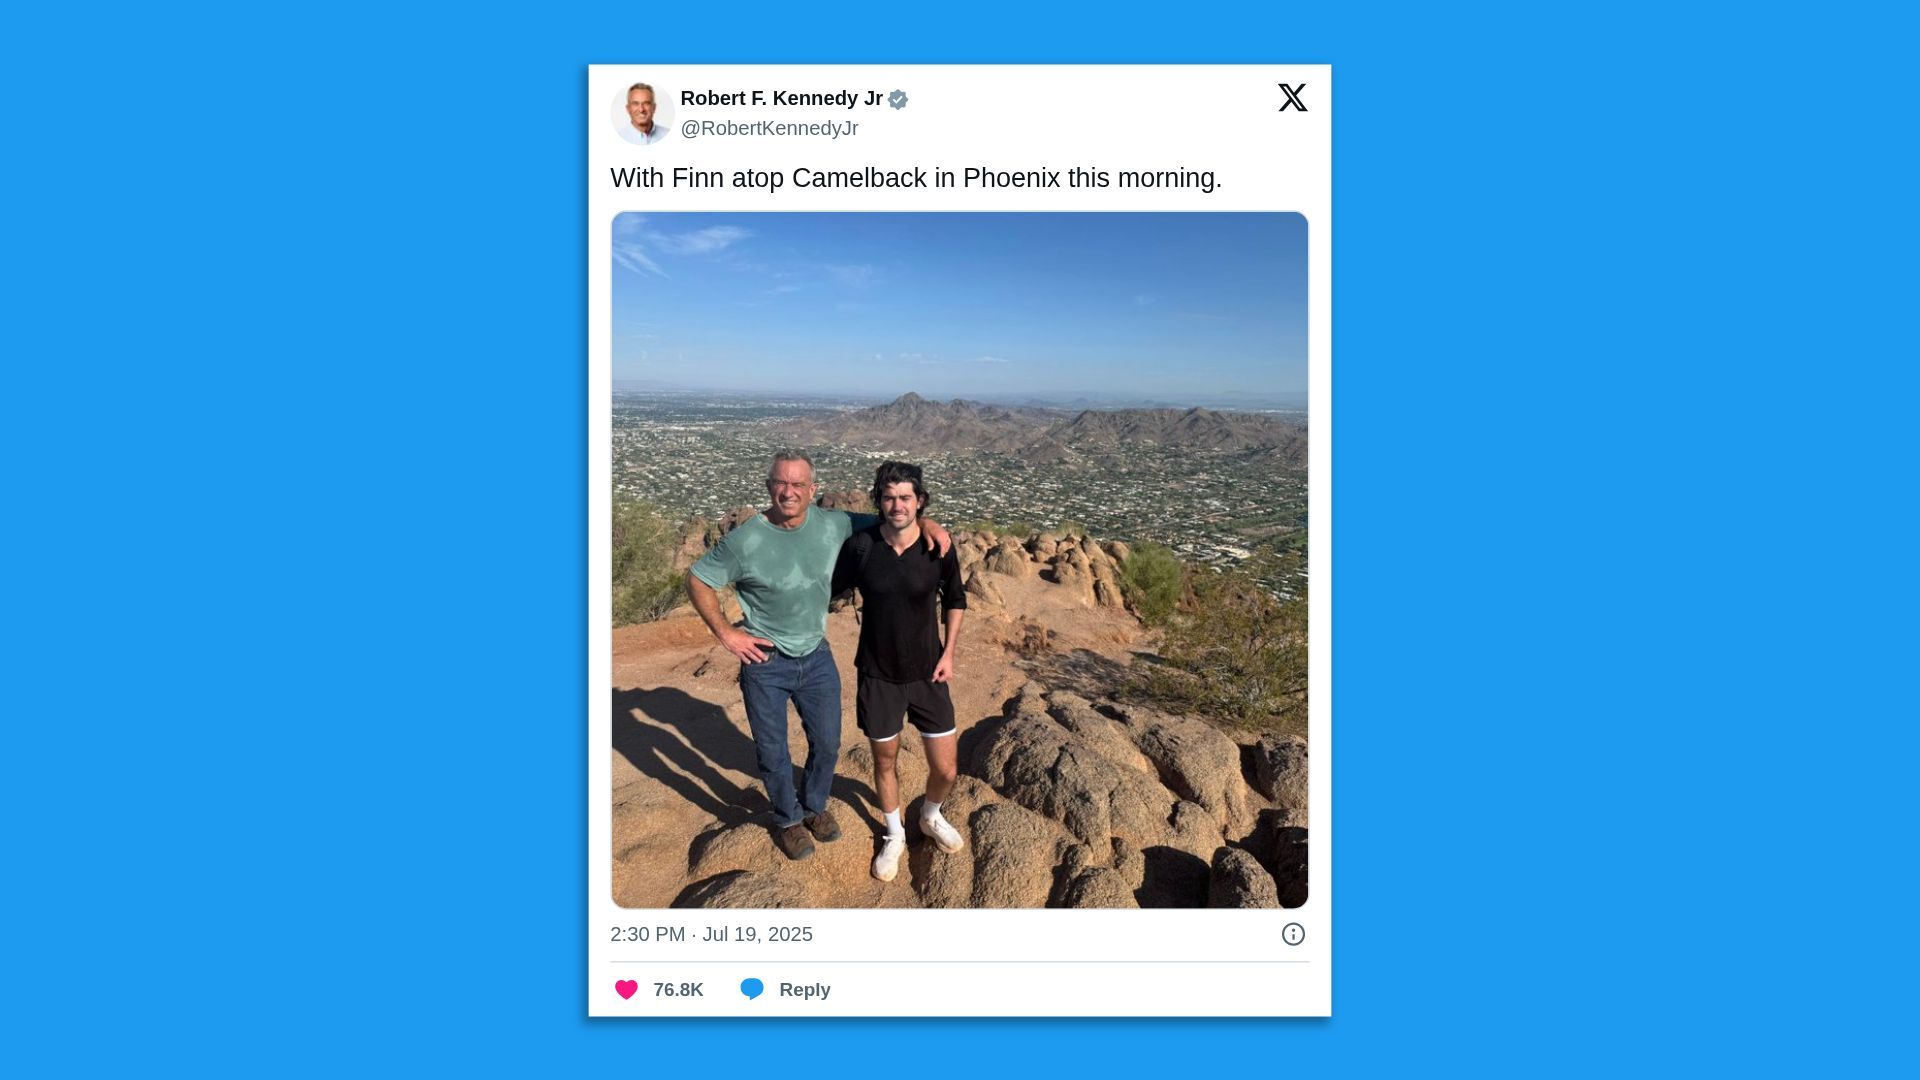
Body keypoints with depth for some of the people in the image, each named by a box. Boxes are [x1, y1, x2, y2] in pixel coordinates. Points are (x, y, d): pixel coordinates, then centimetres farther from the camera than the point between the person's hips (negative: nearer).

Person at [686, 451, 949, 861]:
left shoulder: (832, 524, -9)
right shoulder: (746, 540, -19)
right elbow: (697, 580, -9)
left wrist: (926, 524, -13)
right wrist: (725, 633, -11)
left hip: (816, 657, 4)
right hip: (765, 661, -3)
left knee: (827, 744, 18)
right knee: (773, 753, 12)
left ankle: (815, 806, 46)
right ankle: (788, 819, 38)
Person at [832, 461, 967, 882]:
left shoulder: (939, 550, -12)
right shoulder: (860, 546, -14)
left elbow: (955, 600, 6)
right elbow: (828, 591, 3)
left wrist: (949, 653, 0)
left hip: (927, 673, 1)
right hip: (878, 676, 0)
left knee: (945, 769, 6)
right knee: (885, 761, 15)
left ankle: (931, 817, 41)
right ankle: (895, 836, 42)